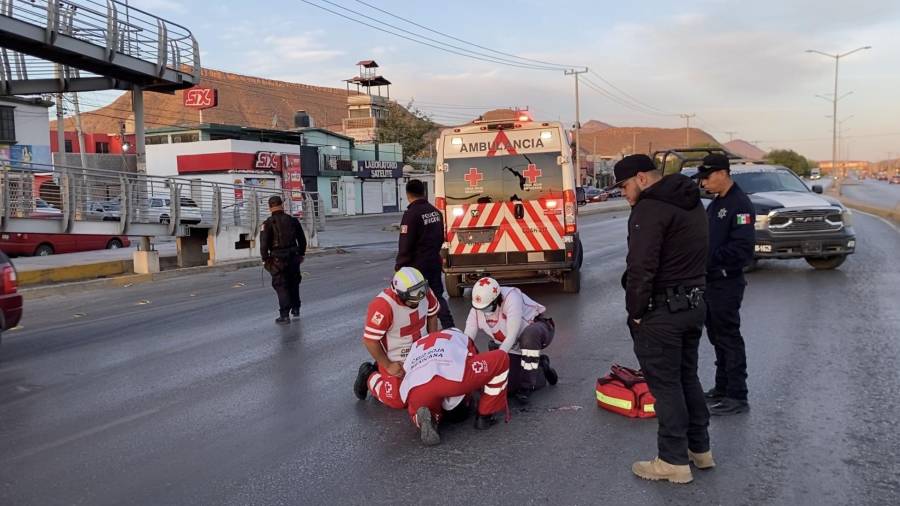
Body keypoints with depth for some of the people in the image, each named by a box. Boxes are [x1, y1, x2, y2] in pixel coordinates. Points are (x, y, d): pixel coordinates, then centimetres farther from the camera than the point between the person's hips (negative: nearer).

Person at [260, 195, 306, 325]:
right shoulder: (293, 220, 4)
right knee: (294, 283, 21)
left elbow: (264, 244, -12)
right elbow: (302, 240, 11)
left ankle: (284, 315, -3)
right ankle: (296, 308, 34)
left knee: (281, 286, 1)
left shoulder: (268, 223, -9)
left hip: (278, 260, -4)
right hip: (294, 258, 4)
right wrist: (301, 254, 22)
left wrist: (265, 259, -2)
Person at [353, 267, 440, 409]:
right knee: (398, 401, -5)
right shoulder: (383, 306, -35)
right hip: (395, 360, -6)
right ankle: (369, 377, 22)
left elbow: (432, 315, 4)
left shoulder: (424, 292, -17)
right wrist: (388, 366, -16)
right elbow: (370, 340, -26)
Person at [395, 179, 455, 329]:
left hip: (418, 266, -7)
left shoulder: (411, 214, -18)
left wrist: (399, 267, -11)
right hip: (435, 262, 7)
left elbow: (405, 245, -19)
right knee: (438, 296, 17)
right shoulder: (435, 211, 7)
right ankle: (450, 329, 19)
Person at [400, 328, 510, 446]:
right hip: (453, 376, -3)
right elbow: (476, 365, 40)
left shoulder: (415, 345, 43)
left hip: (415, 387, 4)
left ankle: (424, 420, 2)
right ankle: (484, 416, 23)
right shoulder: (459, 336, 37)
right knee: (501, 359, 20)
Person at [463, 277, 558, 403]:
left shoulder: (511, 298, -34)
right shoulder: (476, 310, -15)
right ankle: (541, 368, 24)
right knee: (510, 386, -5)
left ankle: (526, 387, -26)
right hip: (514, 347, 6)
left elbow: (511, 338, -35)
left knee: (530, 334, -43)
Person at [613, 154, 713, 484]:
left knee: (665, 384, 0)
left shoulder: (650, 208, -17)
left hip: (663, 308, -9)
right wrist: (690, 293, 17)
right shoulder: (691, 203, 16)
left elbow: (641, 268, -23)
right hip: (695, 302, 10)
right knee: (687, 377, 19)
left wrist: (635, 311, -13)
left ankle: (674, 461, 9)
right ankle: (700, 449, 29)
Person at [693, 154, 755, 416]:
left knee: (729, 338, -4)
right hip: (710, 281, 10)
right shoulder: (715, 204, 16)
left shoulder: (740, 204, -15)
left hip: (726, 283, -10)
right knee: (716, 336, 16)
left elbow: (742, 247, -23)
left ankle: (737, 397, 4)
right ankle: (722, 388, 28)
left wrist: (711, 258, -20)